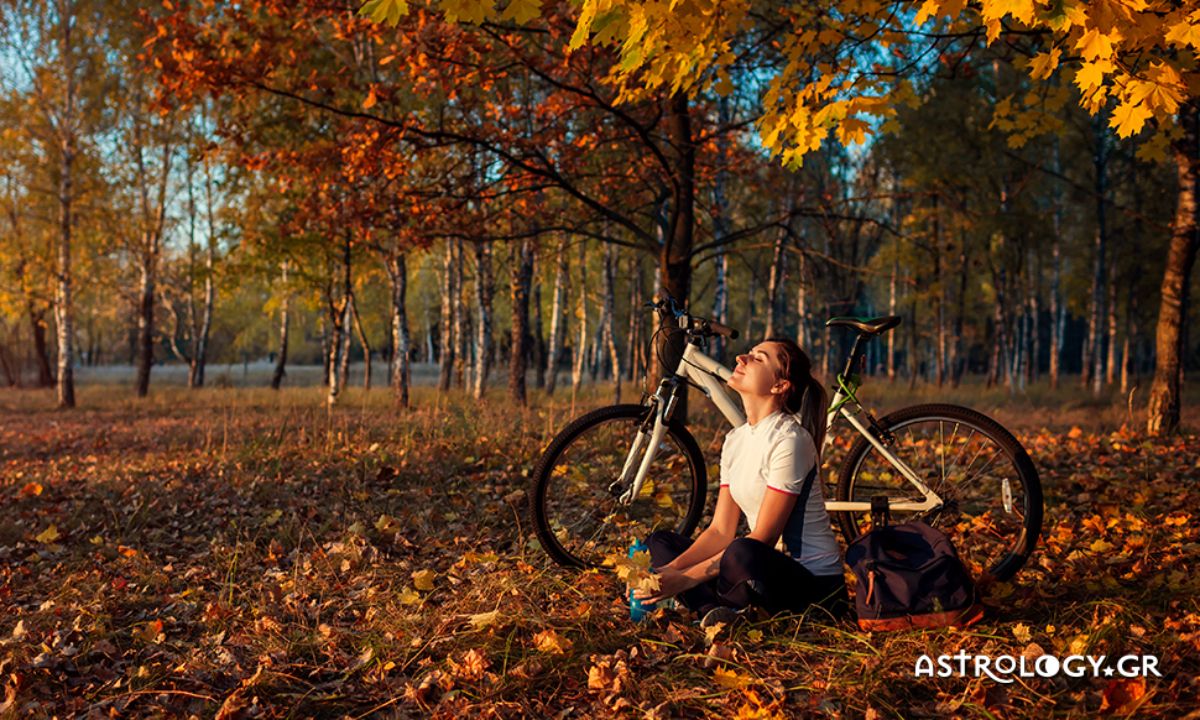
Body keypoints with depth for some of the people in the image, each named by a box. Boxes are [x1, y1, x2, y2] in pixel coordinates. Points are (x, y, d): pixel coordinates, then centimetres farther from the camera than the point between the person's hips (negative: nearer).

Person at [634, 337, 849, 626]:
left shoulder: (789, 440, -17)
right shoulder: (735, 440, 8)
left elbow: (762, 540, -19)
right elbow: (720, 531, 4)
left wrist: (687, 578, -22)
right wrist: (670, 570, -11)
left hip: (813, 583, -8)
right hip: (769, 570, 8)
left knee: (744, 554, -38)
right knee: (660, 541, 6)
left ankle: (709, 607, -7)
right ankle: (718, 611, -17)